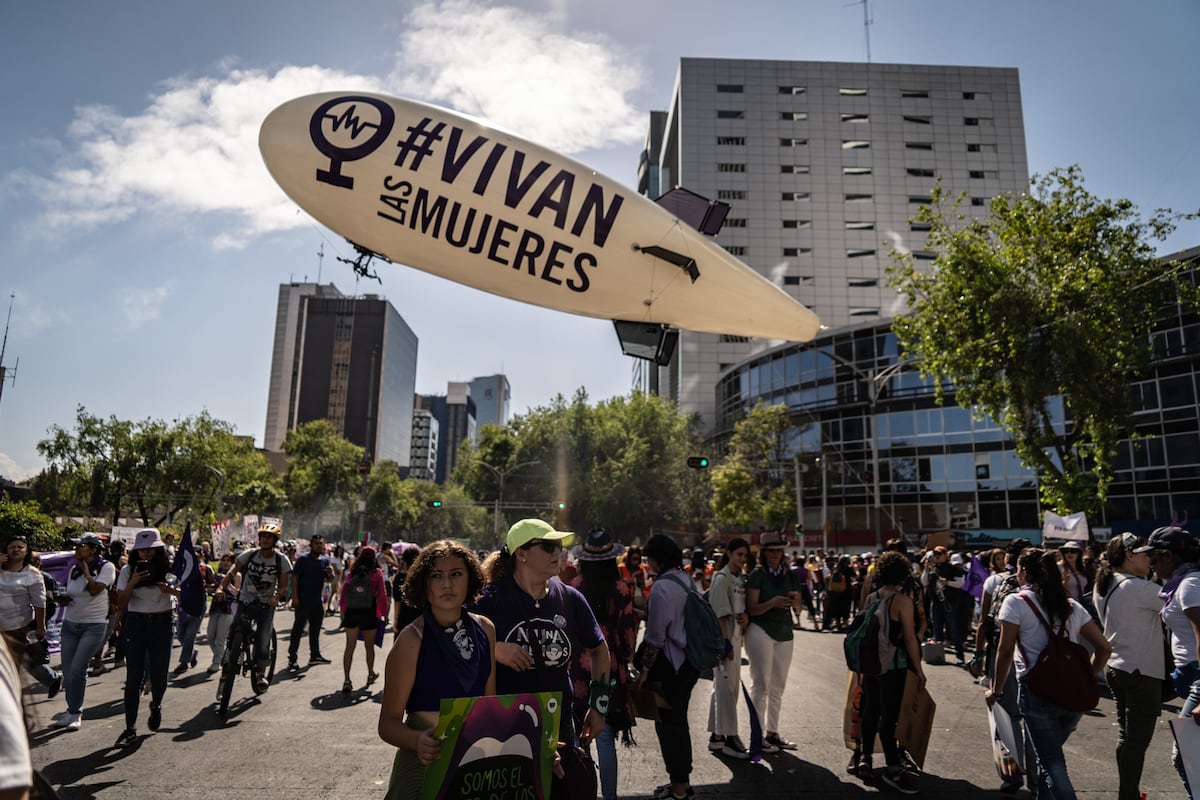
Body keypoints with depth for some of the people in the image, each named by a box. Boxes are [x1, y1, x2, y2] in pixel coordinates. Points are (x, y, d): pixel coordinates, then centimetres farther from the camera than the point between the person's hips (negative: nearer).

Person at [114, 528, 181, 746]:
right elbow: (121, 603, -3)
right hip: (135, 624, 1)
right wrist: (132, 583, -19)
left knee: (159, 675, 2)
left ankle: (156, 706, 35)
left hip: (161, 624, -1)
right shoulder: (128, 571, 0)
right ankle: (130, 728, 8)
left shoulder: (169, 569, -3)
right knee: (133, 677, -1)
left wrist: (171, 590, -21)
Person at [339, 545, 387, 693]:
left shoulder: (352, 573, 6)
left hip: (351, 612, 2)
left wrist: (344, 612, 13)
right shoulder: (376, 573, -3)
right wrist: (384, 613, 3)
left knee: (350, 646, 3)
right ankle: (371, 674, 30)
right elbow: (382, 595, -5)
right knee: (369, 645, 15)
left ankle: (347, 680, -4)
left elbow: (343, 593, 5)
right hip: (369, 613, -2)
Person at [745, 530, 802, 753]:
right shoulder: (757, 575, -8)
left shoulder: (789, 574, 9)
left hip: (784, 632, 6)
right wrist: (773, 603, -28)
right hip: (761, 631, -6)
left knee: (777, 687, 13)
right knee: (760, 685, -2)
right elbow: (752, 609, -13)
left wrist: (795, 600, -10)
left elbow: (797, 606, 13)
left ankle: (772, 732, 24)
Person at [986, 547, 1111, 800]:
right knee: (1046, 755, 23)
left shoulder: (1016, 602, -5)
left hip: (1037, 692, -6)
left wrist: (996, 690, 3)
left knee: (1053, 764, 2)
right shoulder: (1071, 606, 12)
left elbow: (1005, 652, -7)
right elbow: (1104, 648, 10)